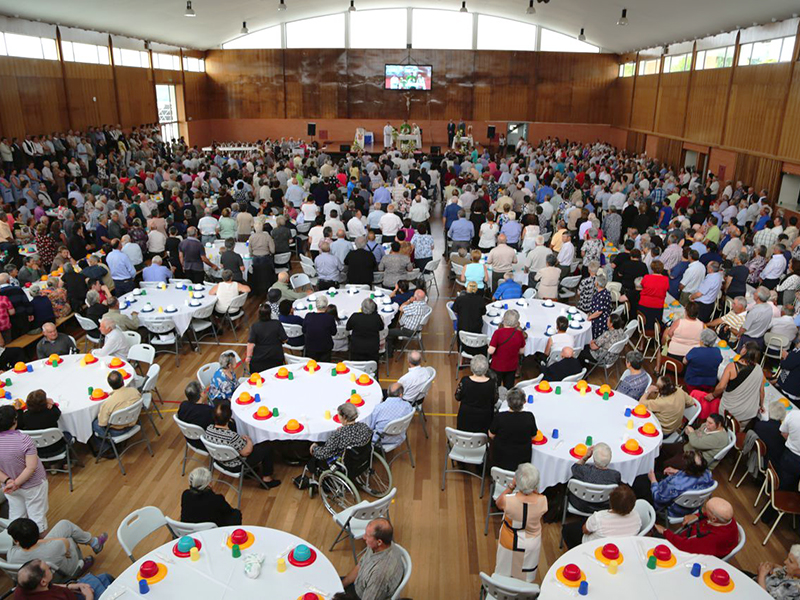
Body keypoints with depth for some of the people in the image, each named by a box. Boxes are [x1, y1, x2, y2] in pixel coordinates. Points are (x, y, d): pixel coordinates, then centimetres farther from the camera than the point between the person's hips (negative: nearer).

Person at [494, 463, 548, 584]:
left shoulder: (508, 500, -35)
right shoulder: (542, 501, -29)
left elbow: (498, 503, -9)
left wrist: (511, 486, -13)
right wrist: (533, 489, -14)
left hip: (509, 543, -2)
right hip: (531, 545, 2)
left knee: (505, 573, 26)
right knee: (527, 576, 29)